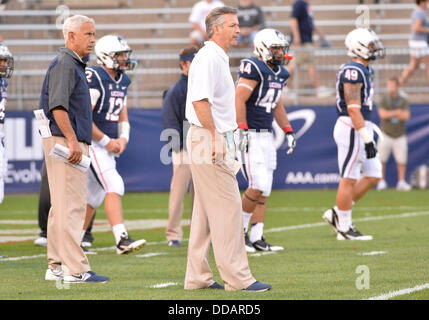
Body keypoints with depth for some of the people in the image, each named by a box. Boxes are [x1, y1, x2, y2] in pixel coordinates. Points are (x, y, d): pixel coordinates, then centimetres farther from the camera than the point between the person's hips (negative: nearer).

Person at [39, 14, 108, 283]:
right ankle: (76, 269, -13)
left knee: (62, 207, 12)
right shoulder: (65, 64, -11)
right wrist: (72, 141, -24)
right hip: (65, 141, -11)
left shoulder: (74, 65, 21)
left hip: (72, 142, 11)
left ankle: (56, 267, 16)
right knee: (72, 205, -11)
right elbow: (58, 106, -21)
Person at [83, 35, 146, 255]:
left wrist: (123, 138, 1)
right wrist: (107, 141, -14)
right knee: (114, 186, -18)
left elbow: (122, 115, 20)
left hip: (109, 144, 9)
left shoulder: (122, 81, 12)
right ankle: (122, 240, -25)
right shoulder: (94, 79, -16)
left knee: (95, 194, 13)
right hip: (92, 143, -9)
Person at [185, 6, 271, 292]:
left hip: (217, 139, 11)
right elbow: (200, 101, -22)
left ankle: (197, 277, 15)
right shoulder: (208, 58, -14)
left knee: (206, 211, 12)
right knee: (227, 208, -10)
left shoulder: (220, 59, 19)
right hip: (208, 139, -11)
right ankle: (237, 277, -10)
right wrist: (215, 136, -23)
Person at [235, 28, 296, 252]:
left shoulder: (279, 74, 14)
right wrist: (243, 131, -24)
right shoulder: (254, 69, -14)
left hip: (266, 136, 9)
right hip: (249, 135, -9)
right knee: (257, 186, -14)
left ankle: (257, 238, 10)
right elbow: (239, 100, -19)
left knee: (264, 191, 7)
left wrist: (288, 131, 19)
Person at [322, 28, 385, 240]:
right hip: (352, 129, -10)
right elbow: (353, 109, -22)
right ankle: (344, 228, 5)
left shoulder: (364, 70, 15)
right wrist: (367, 139, -23)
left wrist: (368, 135, 23)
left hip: (362, 128, 10)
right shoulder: (353, 72, -17)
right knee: (349, 179, -2)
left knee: (373, 175, 10)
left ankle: (337, 214, 16)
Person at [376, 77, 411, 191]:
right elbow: (383, 114, -13)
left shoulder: (404, 101, 4)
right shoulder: (383, 101, 2)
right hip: (386, 135, -1)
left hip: (400, 135, 1)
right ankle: (382, 182, 3)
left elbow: (406, 116, -9)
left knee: (402, 160, -2)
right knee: (381, 159, -5)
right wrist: (398, 112, -12)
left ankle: (401, 182, 4)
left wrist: (390, 114, -12)